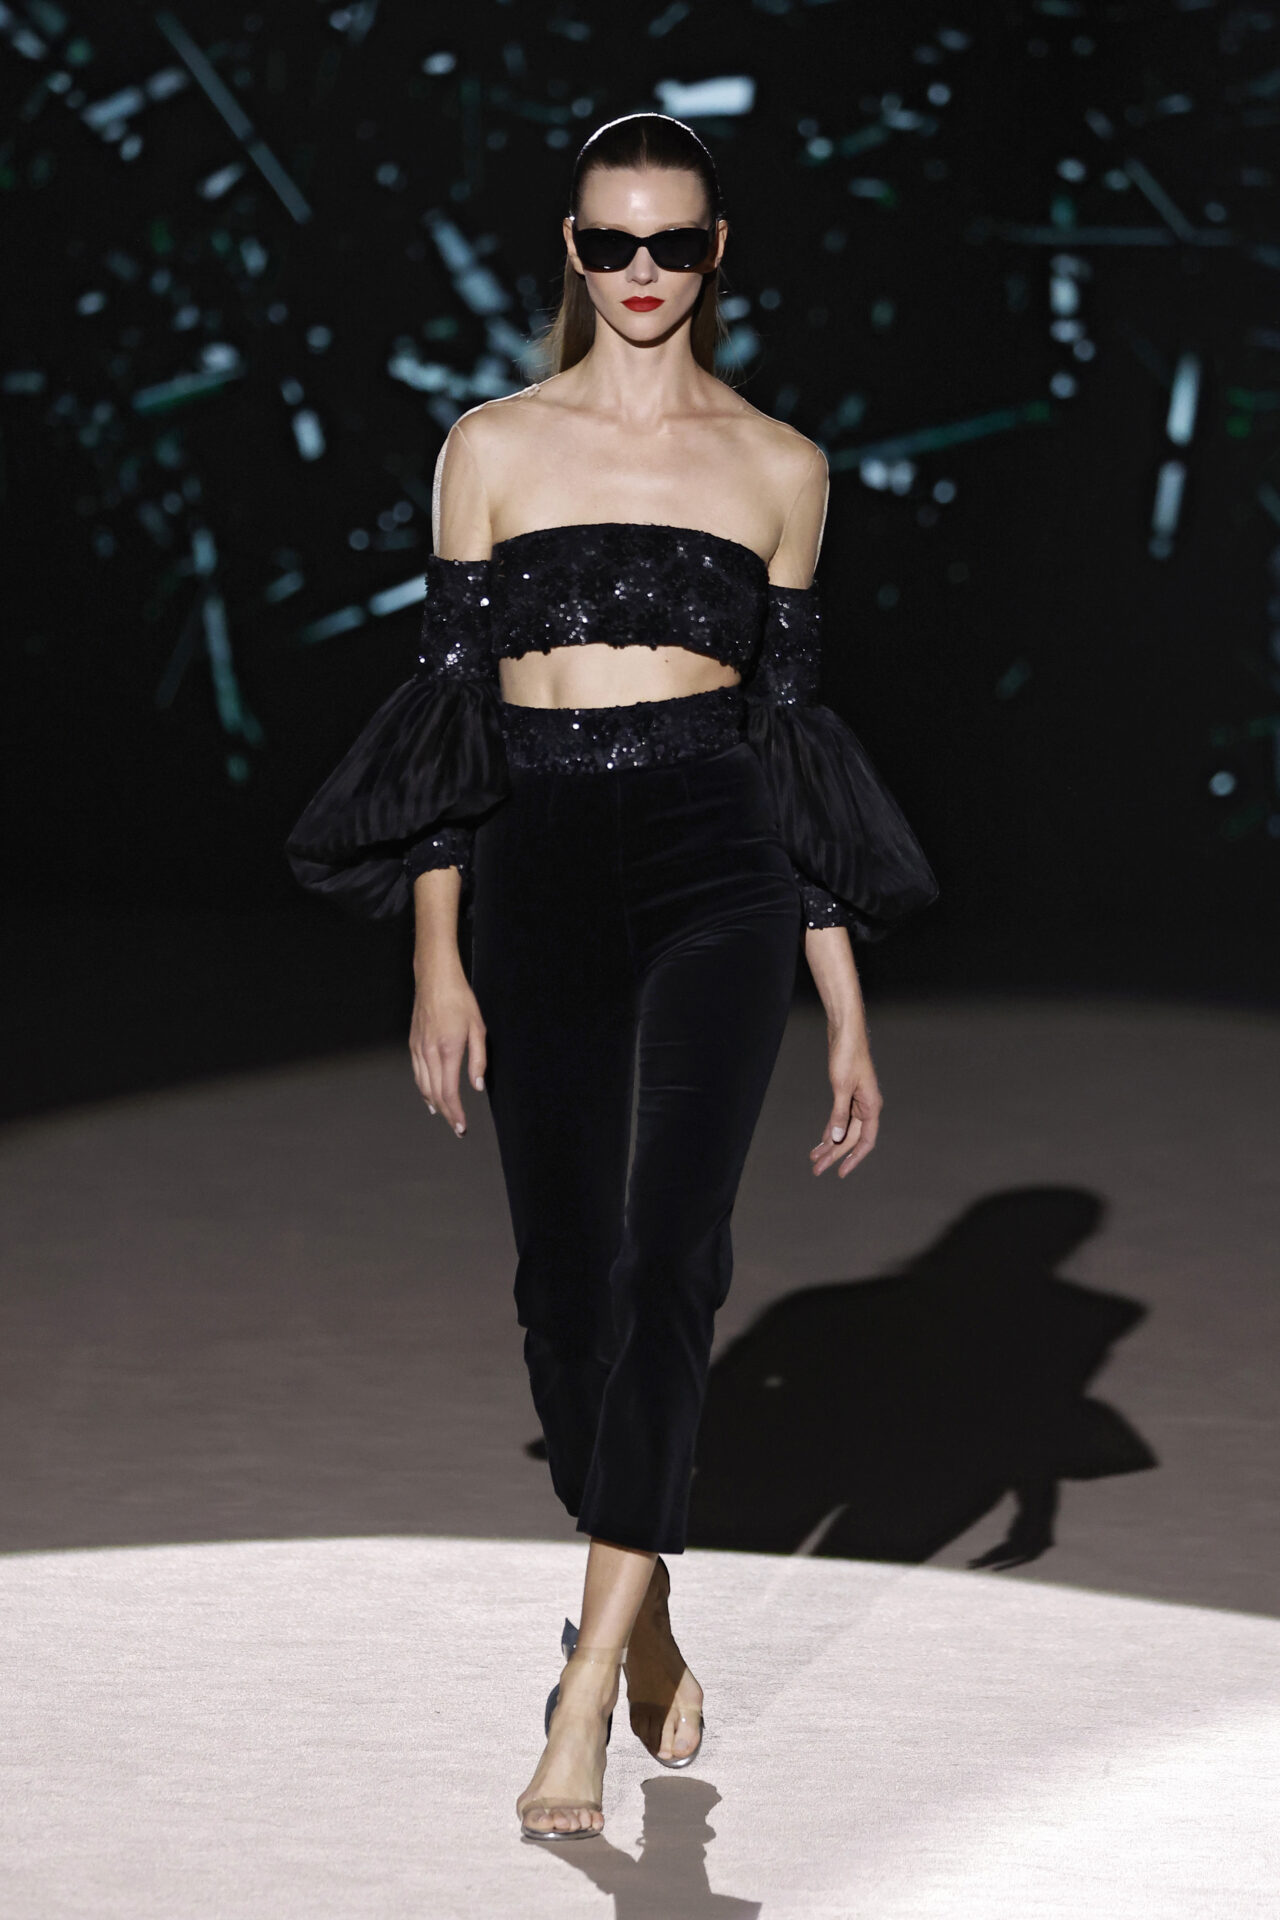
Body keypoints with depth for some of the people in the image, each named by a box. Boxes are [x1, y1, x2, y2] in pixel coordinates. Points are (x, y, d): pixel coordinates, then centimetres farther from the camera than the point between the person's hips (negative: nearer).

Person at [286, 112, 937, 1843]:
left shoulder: (779, 466, 8)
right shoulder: (493, 448, 7)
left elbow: (789, 720, 11)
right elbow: (449, 698, 7)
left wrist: (849, 1015, 9)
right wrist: (437, 961, -2)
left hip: (717, 870, -1)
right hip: (538, 872, 1)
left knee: (670, 1253, -16)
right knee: (567, 1276, 3)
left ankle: (592, 1677, -17)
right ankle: (647, 1621, 23)